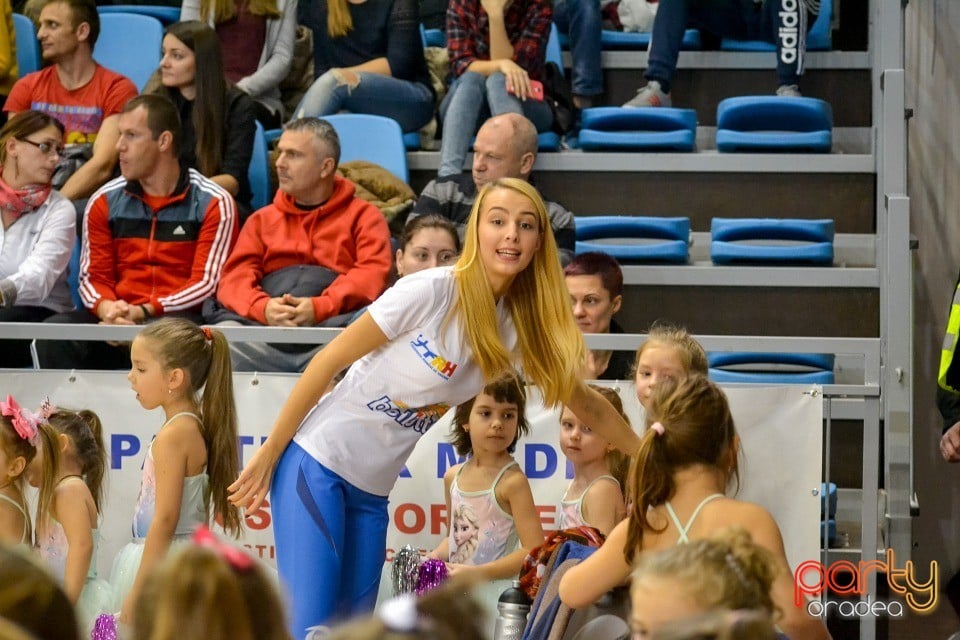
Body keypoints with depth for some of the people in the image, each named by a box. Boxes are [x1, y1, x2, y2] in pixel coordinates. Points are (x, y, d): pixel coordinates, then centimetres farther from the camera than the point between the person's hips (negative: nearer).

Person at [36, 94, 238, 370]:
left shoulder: (213, 204, 1)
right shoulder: (104, 202, 13)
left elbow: (207, 283, -6)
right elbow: (93, 277, 11)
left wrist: (144, 312, -19)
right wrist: (107, 308, -14)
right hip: (116, 320, 4)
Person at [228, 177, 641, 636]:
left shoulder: (521, 327, 2)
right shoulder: (432, 292, -17)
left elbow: (583, 401, 16)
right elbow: (329, 361, -12)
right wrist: (268, 454, -10)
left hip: (372, 491, 7)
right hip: (318, 461, -7)